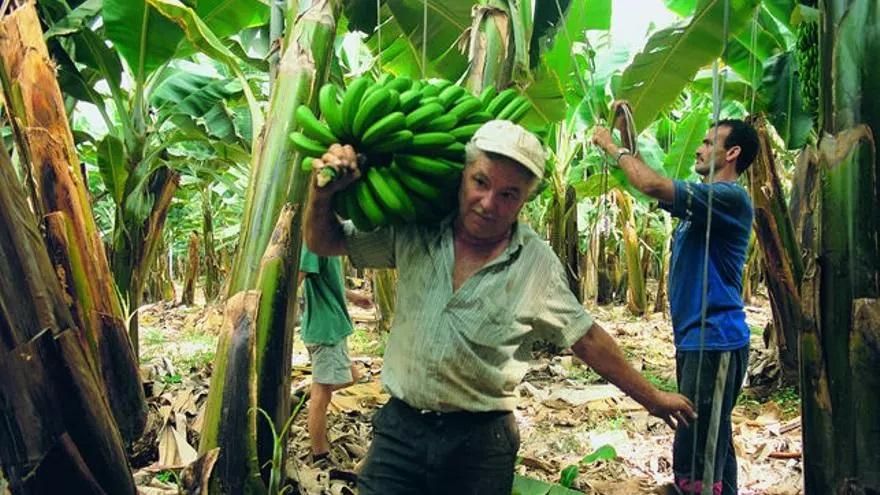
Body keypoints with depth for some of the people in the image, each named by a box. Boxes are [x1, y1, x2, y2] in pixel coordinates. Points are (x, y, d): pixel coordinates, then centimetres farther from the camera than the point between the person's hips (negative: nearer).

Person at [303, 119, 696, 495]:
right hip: (399, 426, 1)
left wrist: (651, 398, 10)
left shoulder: (538, 265, -7)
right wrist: (323, 192, -17)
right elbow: (325, 243, 3)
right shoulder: (412, 231, -4)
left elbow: (587, 339, 3)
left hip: (481, 441, -1)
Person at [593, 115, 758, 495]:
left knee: (693, 461, -10)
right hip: (695, 340, 10)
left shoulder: (730, 197, -14)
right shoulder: (702, 200, 15)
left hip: (714, 341, -10)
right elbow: (649, 180, 21)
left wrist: (612, 147, -11)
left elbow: (653, 185, -25)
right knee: (712, 445, 20)